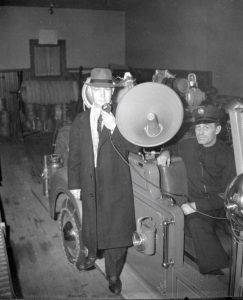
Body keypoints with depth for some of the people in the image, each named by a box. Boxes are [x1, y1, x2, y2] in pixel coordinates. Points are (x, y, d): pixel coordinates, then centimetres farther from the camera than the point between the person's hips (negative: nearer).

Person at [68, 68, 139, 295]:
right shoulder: (80, 121, 5)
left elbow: (135, 146, -13)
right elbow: (74, 155, 7)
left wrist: (114, 128, -25)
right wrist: (74, 184, 6)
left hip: (116, 184, -2)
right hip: (90, 184, 3)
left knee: (116, 230, 2)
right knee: (91, 224, 17)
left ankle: (113, 275, 21)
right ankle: (92, 254, 49)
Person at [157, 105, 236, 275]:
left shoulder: (227, 154, -2)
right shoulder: (188, 145, 8)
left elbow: (227, 193, -7)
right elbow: (171, 147, 32)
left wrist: (196, 205, -18)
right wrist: (165, 152, 5)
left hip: (222, 205, 0)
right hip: (197, 206, 1)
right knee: (196, 224, -34)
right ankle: (221, 268, -25)